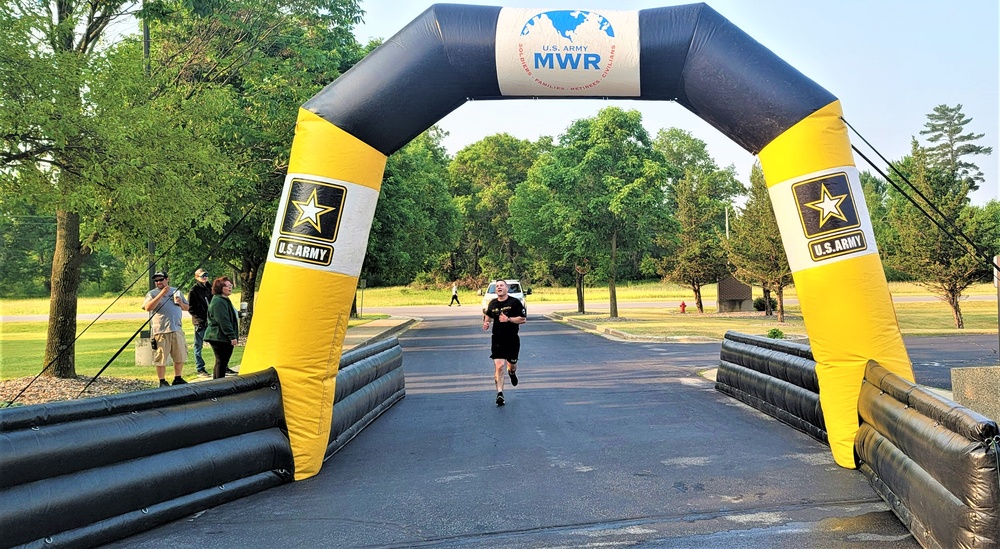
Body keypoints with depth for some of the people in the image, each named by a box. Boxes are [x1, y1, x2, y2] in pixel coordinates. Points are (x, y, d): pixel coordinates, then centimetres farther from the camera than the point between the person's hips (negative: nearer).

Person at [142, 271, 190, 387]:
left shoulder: (177, 291, 15)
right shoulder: (152, 294, 1)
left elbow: (187, 308, 23)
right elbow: (148, 308, -18)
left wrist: (181, 304, -1)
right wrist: (161, 294, -20)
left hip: (177, 329, 5)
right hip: (160, 331, -5)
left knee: (180, 356, 10)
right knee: (161, 358, -2)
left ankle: (178, 378, 23)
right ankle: (162, 381, 8)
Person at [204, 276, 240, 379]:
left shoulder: (224, 300, 20)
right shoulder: (218, 302, -16)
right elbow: (223, 321, -21)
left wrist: (233, 335, 23)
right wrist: (232, 336, -21)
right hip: (219, 337, -11)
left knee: (220, 363, 14)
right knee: (221, 362, -8)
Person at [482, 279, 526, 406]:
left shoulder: (515, 302, -5)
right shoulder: (492, 303, 7)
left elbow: (523, 319, -9)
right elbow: (489, 316, 27)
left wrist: (508, 319, -20)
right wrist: (486, 323, 6)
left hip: (512, 339, -1)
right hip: (497, 339, 1)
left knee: (512, 365, 13)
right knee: (499, 365, -13)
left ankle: (512, 372, 51)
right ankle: (499, 393, -12)